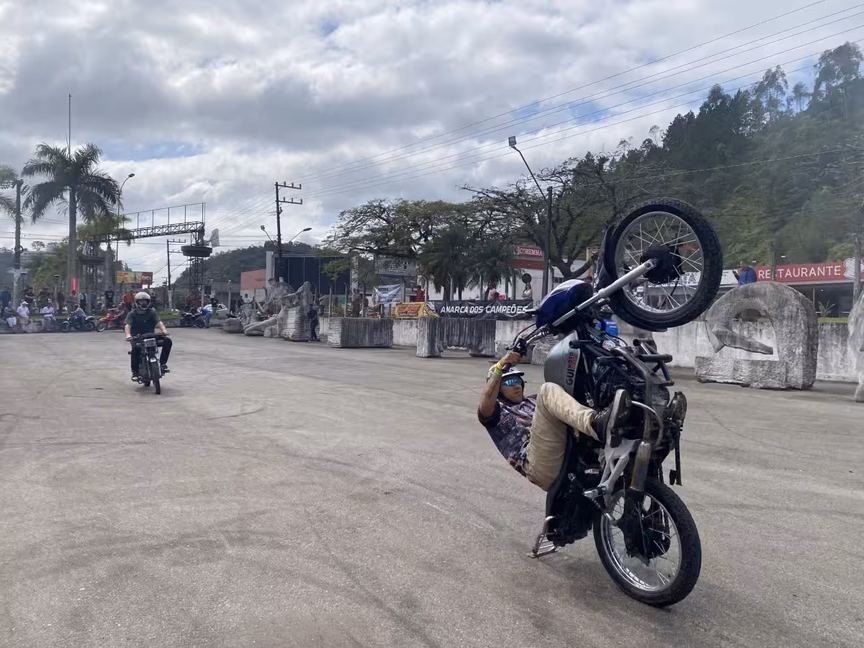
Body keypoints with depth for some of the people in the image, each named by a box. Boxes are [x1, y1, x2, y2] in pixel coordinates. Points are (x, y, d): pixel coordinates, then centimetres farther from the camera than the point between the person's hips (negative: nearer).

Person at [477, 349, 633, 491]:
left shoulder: (533, 401, 37)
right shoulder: (496, 410, 20)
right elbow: (485, 405, -5)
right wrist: (500, 366, -12)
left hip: (567, 455, 6)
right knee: (548, 390, -19)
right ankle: (596, 424, -44)